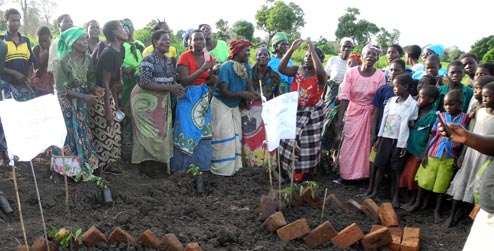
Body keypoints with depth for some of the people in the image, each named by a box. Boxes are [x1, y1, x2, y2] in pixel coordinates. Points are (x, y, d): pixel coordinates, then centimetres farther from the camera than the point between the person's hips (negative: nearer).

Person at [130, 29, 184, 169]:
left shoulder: (169, 61, 9)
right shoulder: (148, 60, -14)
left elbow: (172, 81, 16)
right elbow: (144, 83, -22)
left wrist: (177, 88, -8)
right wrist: (170, 87, -23)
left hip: (162, 102, 7)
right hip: (146, 102, -7)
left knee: (163, 133, 9)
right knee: (149, 134, -3)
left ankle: (161, 161, 20)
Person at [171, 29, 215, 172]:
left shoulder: (209, 57, 7)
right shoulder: (184, 57, -10)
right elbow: (183, 81, -19)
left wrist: (212, 80, -6)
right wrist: (202, 69, -24)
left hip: (203, 98, 5)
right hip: (188, 98, -5)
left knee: (203, 131, 7)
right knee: (186, 131, -3)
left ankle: (202, 164, 19)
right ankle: (181, 165, 10)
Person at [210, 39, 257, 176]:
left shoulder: (246, 66, -1)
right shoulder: (226, 67, -21)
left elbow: (249, 85, -1)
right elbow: (223, 91, -24)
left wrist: (251, 94, -23)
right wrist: (242, 94, -33)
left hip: (234, 106, 7)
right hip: (221, 104, -7)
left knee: (236, 136, 7)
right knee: (224, 137, -10)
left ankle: (234, 167, 16)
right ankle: (221, 170, -3)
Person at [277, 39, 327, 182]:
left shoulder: (321, 76, -11)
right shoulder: (298, 70, -1)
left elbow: (320, 72, -35)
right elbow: (281, 68, -13)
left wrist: (313, 49, -31)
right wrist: (291, 50, -21)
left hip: (312, 113, -3)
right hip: (295, 111, 3)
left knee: (308, 143, 6)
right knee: (291, 140, 8)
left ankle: (306, 170, 21)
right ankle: (293, 170, 24)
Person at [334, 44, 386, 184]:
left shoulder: (380, 76, -8)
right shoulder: (351, 73, -10)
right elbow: (344, 97, -12)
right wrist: (339, 119, -15)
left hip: (371, 114, 0)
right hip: (353, 112, 0)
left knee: (367, 145, 9)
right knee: (349, 145, 3)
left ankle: (365, 174, 24)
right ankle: (345, 175, 16)